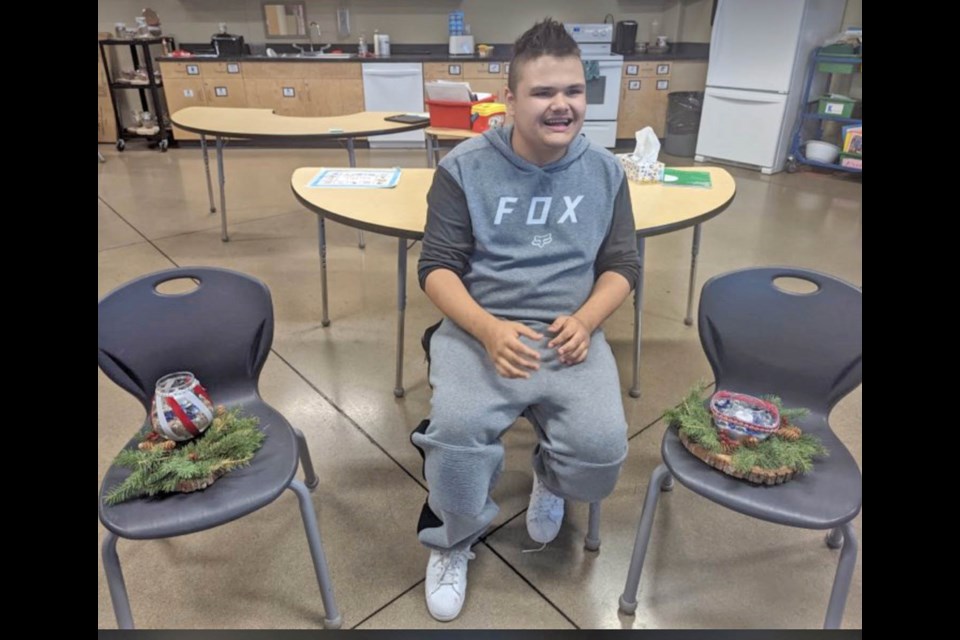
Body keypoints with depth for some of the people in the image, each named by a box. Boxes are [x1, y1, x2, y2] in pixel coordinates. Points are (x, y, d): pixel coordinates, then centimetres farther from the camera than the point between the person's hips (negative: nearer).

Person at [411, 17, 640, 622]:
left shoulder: (605, 171, 8)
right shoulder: (465, 166, -1)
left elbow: (622, 264, 10)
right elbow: (438, 266, -3)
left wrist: (584, 321, -12)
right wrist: (488, 329, -22)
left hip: (571, 333, 2)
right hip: (479, 329, -1)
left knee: (603, 447, -21)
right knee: (457, 430, -28)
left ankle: (550, 480, 21)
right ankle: (453, 543, 7)